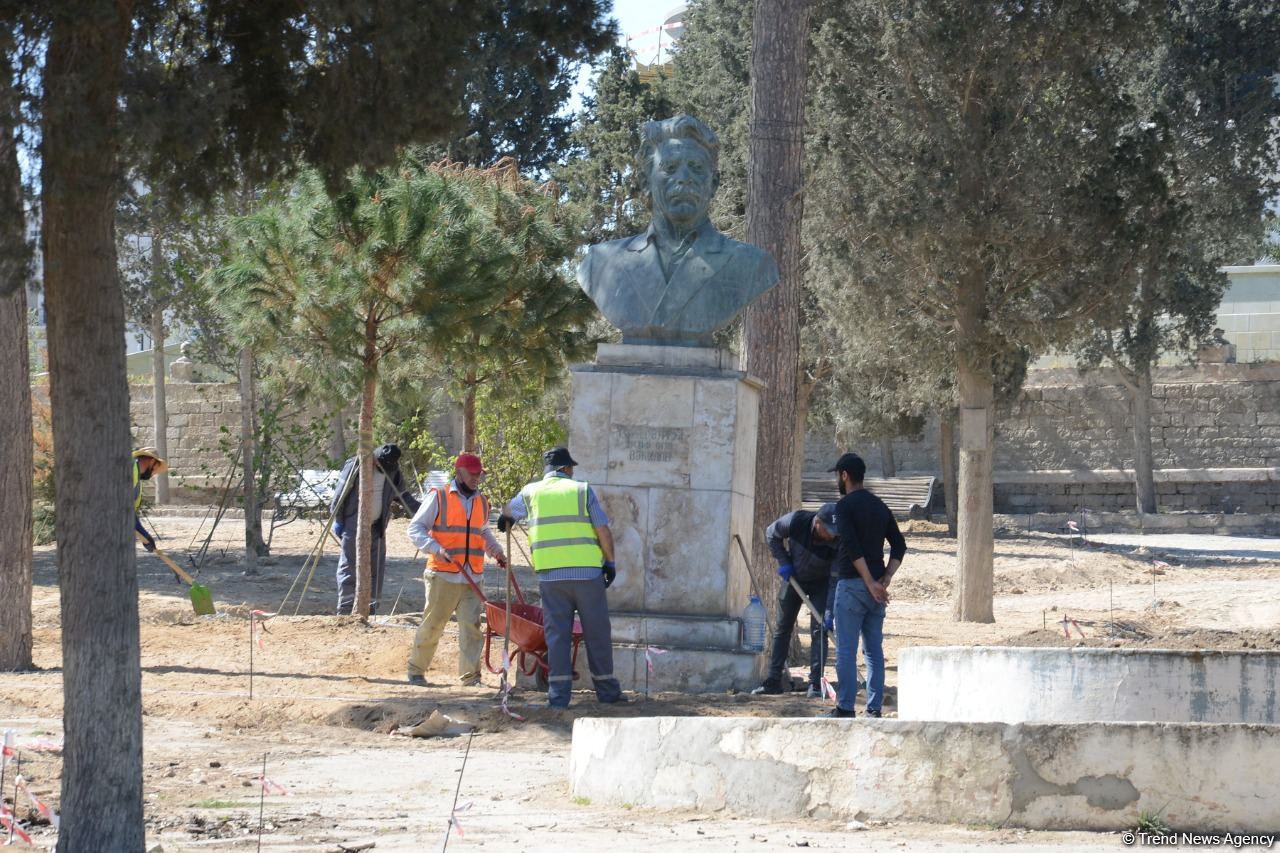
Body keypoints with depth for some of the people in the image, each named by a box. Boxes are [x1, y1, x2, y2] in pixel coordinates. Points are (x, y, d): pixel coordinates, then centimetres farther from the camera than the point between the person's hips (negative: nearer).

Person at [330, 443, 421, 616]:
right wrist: (338, 521, -7)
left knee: (376, 570, 5)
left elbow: (403, 495, 13)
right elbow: (341, 492, -9)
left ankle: (370, 609, 13)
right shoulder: (356, 465, -15)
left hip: (377, 527, 5)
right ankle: (345, 612, -5)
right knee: (349, 569, -7)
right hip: (354, 526, -5)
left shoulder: (393, 471, 2)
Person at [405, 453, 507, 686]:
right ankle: (416, 671, 17)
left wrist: (497, 552, 17)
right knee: (431, 625, 2)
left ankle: (470, 678, -3)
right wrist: (436, 549, -18)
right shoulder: (438, 497, 0)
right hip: (443, 577, -4)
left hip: (472, 579, 4)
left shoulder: (481, 502, 17)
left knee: (472, 627, -5)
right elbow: (415, 529, -3)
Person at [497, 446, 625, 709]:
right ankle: (607, 690, 14)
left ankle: (558, 694, -1)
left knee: (557, 633, 4)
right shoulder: (582, 490, 4)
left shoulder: (531, 492, 12)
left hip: (550, 575, 2)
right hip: (587, 572, -2)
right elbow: (603, 530, -3)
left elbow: (510, 510, 35)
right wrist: (610, 561, 8)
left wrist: (506, 520, 57)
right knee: (597, 633, 7)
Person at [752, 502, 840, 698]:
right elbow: (771, 533, -9)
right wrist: (783, 562, -15)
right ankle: (773, 681, 11)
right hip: (793, 577, 2)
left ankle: (815, 683, -8)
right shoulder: (796, 521, -31)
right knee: (782, 628, 5)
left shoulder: (837, 542, -33)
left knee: (819, 630, -11)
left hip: (820, 583, -2)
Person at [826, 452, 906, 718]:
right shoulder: (880, 507, 14)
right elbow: (899, 545, 11)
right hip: (876, 587, 7)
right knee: (874, 650, 8)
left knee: (846, 650, -3)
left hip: (851, 584, -7)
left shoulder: (844, 506, -8)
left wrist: (871, 582, -17)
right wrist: (886, 579, 2)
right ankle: (874, 708, 6)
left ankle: (845, 708, -5)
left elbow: (852, 547, -18)